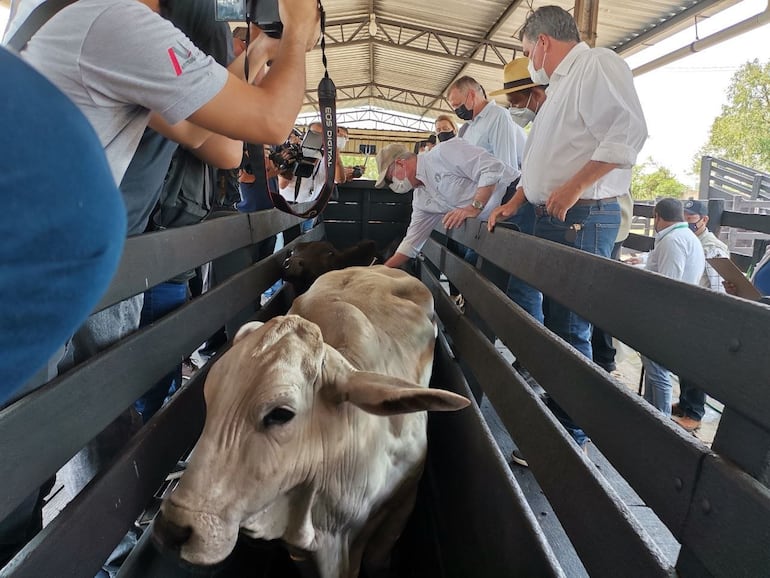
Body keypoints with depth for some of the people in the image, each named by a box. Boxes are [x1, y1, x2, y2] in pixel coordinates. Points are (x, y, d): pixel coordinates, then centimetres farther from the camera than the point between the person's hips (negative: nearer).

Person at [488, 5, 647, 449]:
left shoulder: (599, 65, -5)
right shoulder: (561, 85, 26)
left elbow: (628, 133, -20)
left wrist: (573, 189, -21)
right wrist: (514, 203, 22)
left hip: (582, 219, -10)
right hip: (551, 218, 10)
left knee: (569, 329, -7)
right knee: (550, 322, 13)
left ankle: (573, 434, 6)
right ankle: (557, 413, 26)